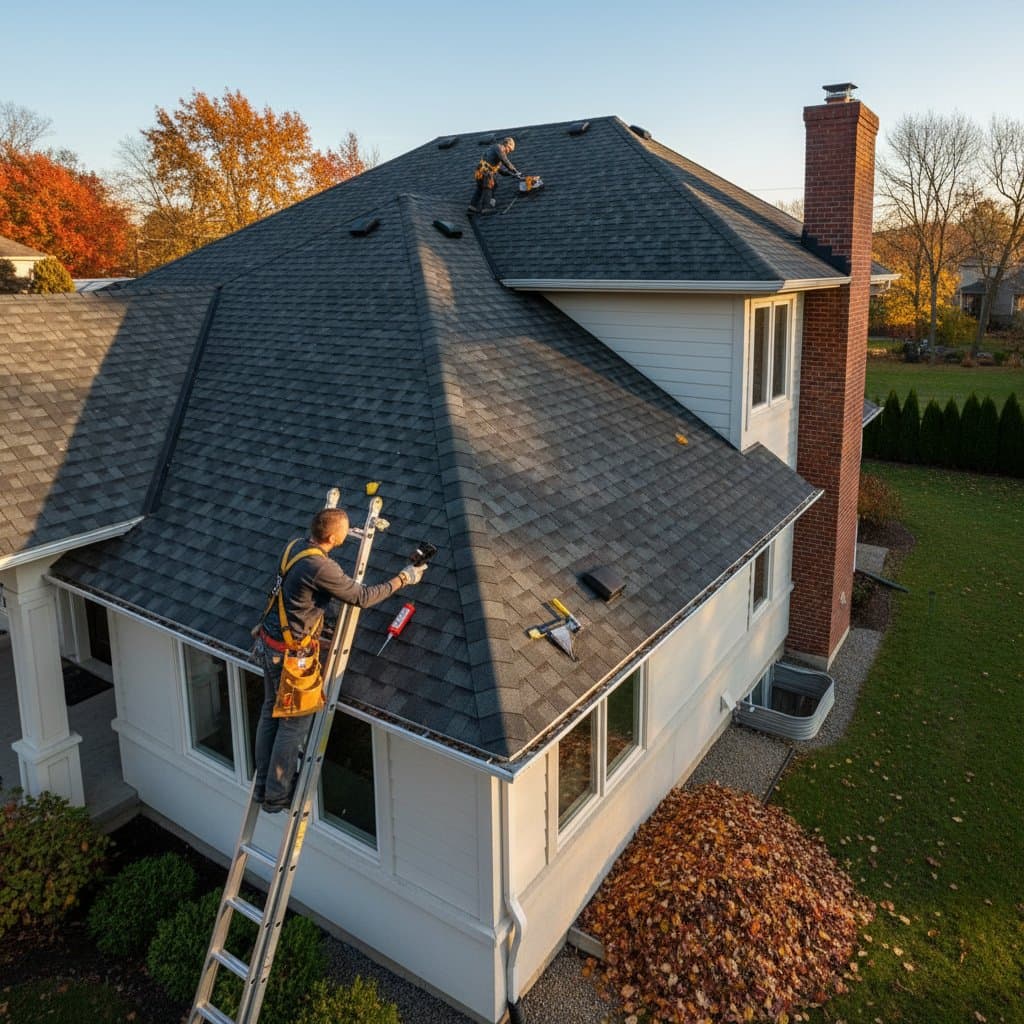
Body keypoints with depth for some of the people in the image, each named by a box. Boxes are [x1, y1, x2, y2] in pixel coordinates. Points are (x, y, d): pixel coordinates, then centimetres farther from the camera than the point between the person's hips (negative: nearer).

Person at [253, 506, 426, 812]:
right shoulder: (321, 568, -27)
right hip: (291, 654, -9)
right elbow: (362, 597, -17)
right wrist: (403, 579, -7)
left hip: (269, 642, 9)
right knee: (294, 723, 6)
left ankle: (263, 786, 34)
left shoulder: (295, 546, -2)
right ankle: (277, 796, 18)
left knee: (270, 712, 20)